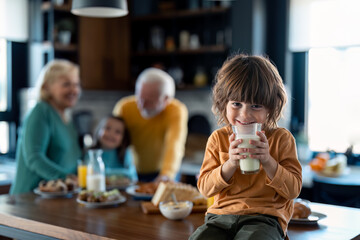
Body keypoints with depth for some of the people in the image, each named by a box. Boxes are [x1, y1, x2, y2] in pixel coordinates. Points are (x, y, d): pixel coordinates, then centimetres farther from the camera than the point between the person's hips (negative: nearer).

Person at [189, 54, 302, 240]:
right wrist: (230, 163, -13)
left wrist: (267, 161, -16)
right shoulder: (218, 139, 9)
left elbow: (293, 190, -1)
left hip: (265, 217, -2)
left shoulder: (282, 138, 4)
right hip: (222, 214, 2)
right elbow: (204, 188, 4)